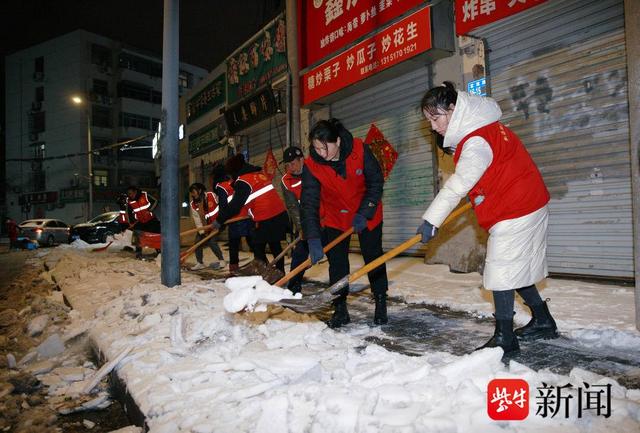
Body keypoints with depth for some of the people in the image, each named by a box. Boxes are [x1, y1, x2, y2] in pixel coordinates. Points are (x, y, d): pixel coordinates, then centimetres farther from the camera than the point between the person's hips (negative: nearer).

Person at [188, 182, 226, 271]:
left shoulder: (211, 195, -18)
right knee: (198, 241, 0)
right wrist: (202, 231, -11)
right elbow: (197, 218, -7)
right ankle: (199, 263, 14)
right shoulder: (193, 204, -7)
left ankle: (221, 261, -2)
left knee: (211, 241, -17)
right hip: (203, 225, 5)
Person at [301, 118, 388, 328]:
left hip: (367, 214, 0)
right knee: (336, 262, -3)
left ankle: (381, 303, 22)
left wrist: (365, 213, -20)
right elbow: (309, 203, -24)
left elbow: (376, 181, -13)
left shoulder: (359, 150, -24)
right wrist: (313, 240, -32)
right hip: (334, 216, 1)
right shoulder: (311, 165, -22)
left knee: (373, 258, 5)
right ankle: (340, 309, 8)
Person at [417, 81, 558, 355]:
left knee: (501, 272, -6)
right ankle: (543, 322, 31)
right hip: (527, 207, 10)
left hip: (514, 213, -10)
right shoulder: (479, 129, 8)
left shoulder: (477, 141, -24)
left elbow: (459, 184, -34)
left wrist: (431, 220, -36)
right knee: (518, 268, 18)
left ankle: (504, 337, 2)